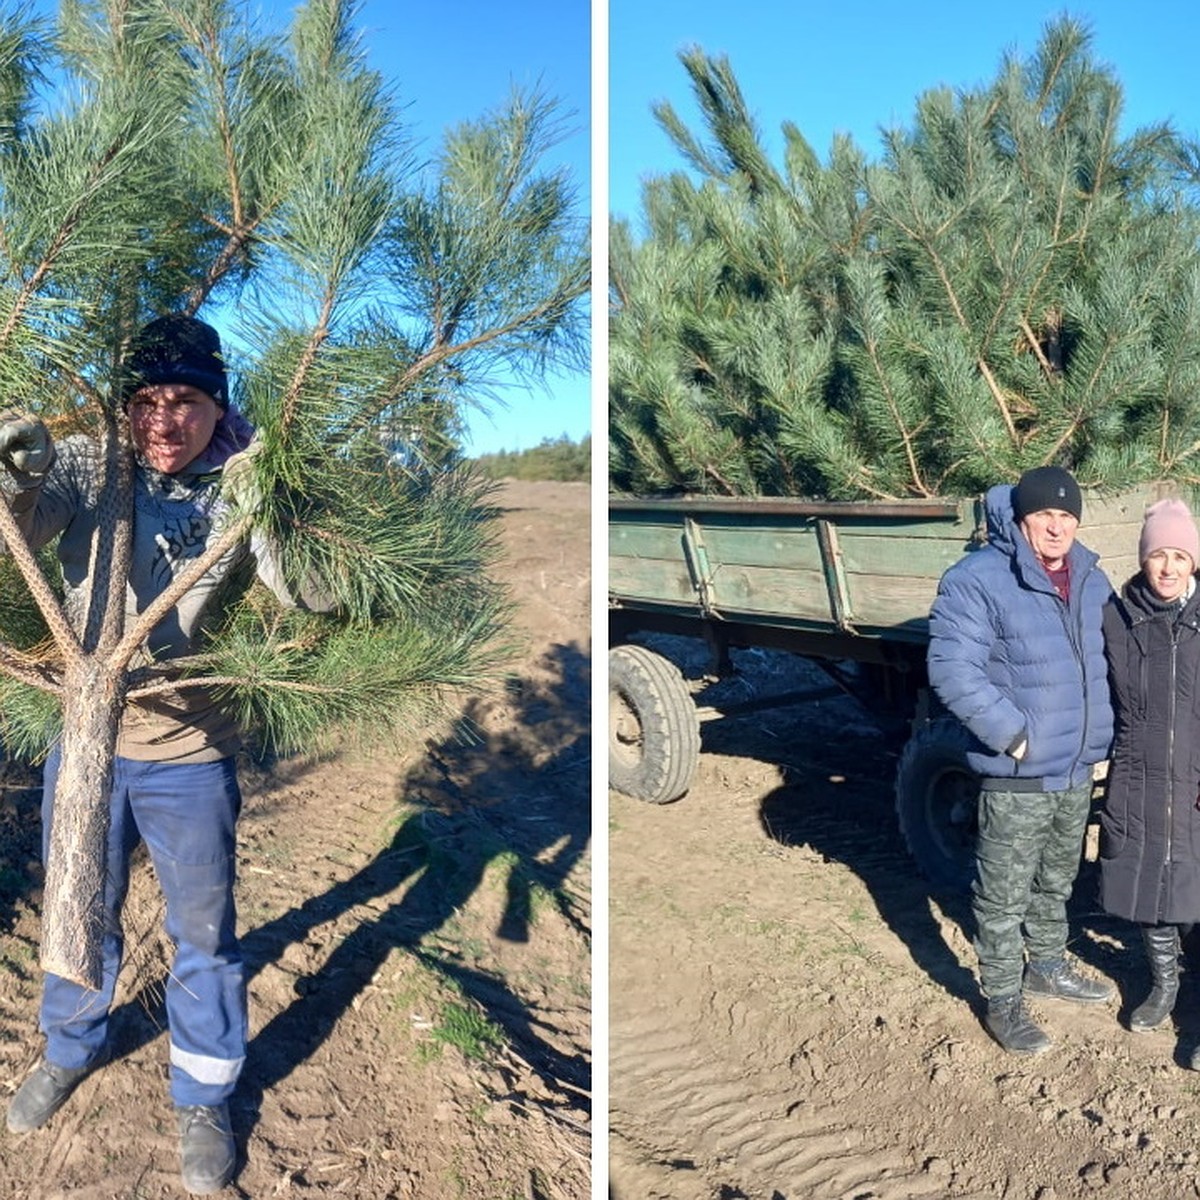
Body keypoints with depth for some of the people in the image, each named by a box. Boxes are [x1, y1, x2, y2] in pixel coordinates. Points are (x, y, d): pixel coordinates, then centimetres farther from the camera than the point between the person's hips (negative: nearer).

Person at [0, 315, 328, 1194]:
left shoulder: (242, 486, -10)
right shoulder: (88, 466, -7)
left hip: (190, 757, -2)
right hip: (85, 739, 2)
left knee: (204, 933, 13)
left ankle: (203, 1099, 36)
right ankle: (72, 1049, 51)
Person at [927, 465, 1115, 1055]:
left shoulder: (1092, 580, 6)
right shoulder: (977, 580, -18)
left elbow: (1112, 659, 17)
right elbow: (952, 670, -23)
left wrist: (1105, 729, 7)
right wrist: (1014, 735, -22)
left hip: (1080, 770, 7)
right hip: (1017, 778, -7)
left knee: (1055, 884, 25)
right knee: (1003, 898, 7)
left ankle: (1048, 967, 45)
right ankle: (1002, 1002, 23)